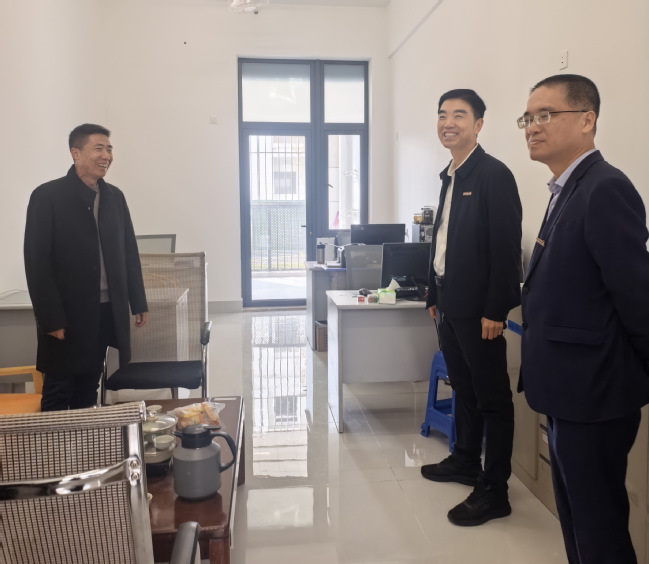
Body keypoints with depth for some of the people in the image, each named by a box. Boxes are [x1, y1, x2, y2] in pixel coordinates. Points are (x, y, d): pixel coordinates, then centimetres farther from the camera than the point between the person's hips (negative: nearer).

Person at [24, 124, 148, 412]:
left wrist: (138, 303, 10)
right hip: (67, 315, -5)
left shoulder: (114, 196, 9)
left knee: (88, 392, 15)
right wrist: (50, 318, -15)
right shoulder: (47, 196, -8)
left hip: (107, 312, 5)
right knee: (58, 396, 6)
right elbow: (36, 261, -11)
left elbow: (129, 252, 12)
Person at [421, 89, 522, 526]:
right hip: (449, 302, 9)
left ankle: (494, 491, 13)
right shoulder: (451, 177, 14)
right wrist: (435, 296, 16)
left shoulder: (493, 174, -12)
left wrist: (495, 310, -19)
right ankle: (466, 461, 36)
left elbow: (507, 247, -18)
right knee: (463, 388, 20)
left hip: (477, 308, -8)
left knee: (491, 398, 2)